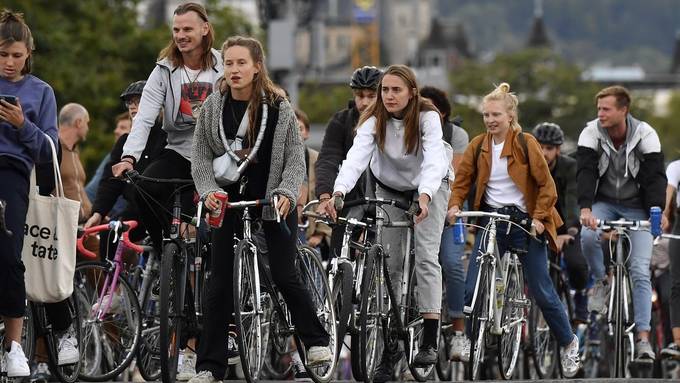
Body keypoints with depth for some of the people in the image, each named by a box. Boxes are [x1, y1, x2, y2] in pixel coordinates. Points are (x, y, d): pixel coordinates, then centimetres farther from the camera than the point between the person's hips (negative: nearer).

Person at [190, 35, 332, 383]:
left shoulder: (279, 107, -9)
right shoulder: (213, 107, -4)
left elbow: (295, 158, -6)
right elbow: (200, 155, -2)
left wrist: (286, 193, -22)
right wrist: (209, 191, -18)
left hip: (274, 197, -2)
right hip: (229, 197, 2)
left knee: (283, 274, -7)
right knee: (221, 279, -2)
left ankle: (316, 341, 15)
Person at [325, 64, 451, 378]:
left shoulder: (427, 117, -27)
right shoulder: (374, 120, -22)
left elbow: (434, 160, -40)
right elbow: (356, 157, -37)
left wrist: (424, 197, -59)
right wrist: (338, 193, -55)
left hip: (428, 188, -3)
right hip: (389, 190, 3)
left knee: (426, 256, -19)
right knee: (390, 263, 0)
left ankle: (430, 343, -20)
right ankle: (388, 350, 7)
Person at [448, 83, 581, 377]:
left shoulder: (525, 144, -8)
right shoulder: (478, 145, 2)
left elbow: (546, 185, -7)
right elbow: (463, 179, 7)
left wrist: (538, 217, -16)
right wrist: (455, 205, -12)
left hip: (523, 220, -3)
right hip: (490, 220, 3)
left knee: (541, 291, 3)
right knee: (471, 289, -7)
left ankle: (568, 344, 21)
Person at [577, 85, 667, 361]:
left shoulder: (645, 134, -15)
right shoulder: (591, 133, -12)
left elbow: (655, 176, -19)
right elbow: (585, 172, -22)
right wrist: (585, 208, -38)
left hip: (636, 207, -1)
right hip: (604, 202, 1)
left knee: (640, 272, -11)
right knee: (588, 237, -32)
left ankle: (643, 338, -13)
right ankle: (602, 281, 0)